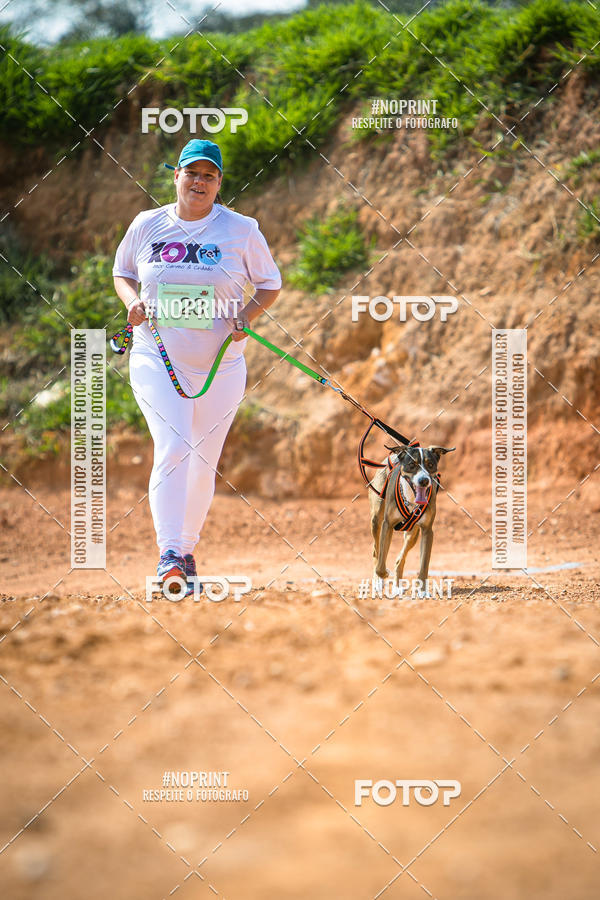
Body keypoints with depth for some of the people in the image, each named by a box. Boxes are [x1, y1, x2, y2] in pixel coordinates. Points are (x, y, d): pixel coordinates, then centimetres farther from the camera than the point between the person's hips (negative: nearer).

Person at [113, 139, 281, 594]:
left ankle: (187, 549, 25)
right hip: (156, 361, -1)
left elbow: (271, 285, 8)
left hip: (220, 367, 1)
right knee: (172, 447, -20)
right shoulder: (147, 226, 3)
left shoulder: (242, 230, -1)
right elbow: (123, 273, 18)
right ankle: (169, 554, -24)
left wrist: (247, 315, -12)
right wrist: (132, 300, -4)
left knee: (203, 462, 6)